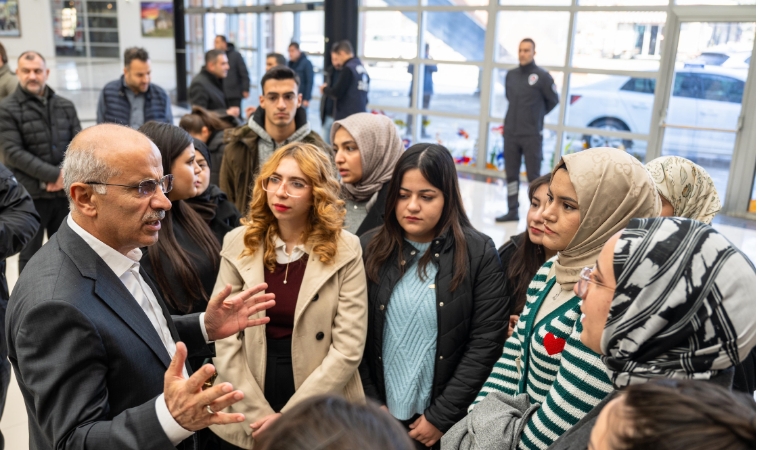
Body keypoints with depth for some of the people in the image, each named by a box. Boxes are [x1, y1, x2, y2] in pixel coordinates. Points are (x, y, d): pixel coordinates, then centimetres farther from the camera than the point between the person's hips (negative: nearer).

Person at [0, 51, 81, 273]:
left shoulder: (65, 106, 9)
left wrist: (65, 174, -12)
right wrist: (53, 174, -19)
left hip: (64, 193, 4)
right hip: (30, 196, -4)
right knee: (30, 254, 8)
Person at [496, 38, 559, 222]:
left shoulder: (542, 76, -7)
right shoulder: (511, 75, 8)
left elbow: (554, 100, 3)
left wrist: (537, 115, 12)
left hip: (532, 135, -5)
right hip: (510, 133, 5)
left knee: (534, 176, 1)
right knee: (511, 174, 10)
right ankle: (512, 211, 20)